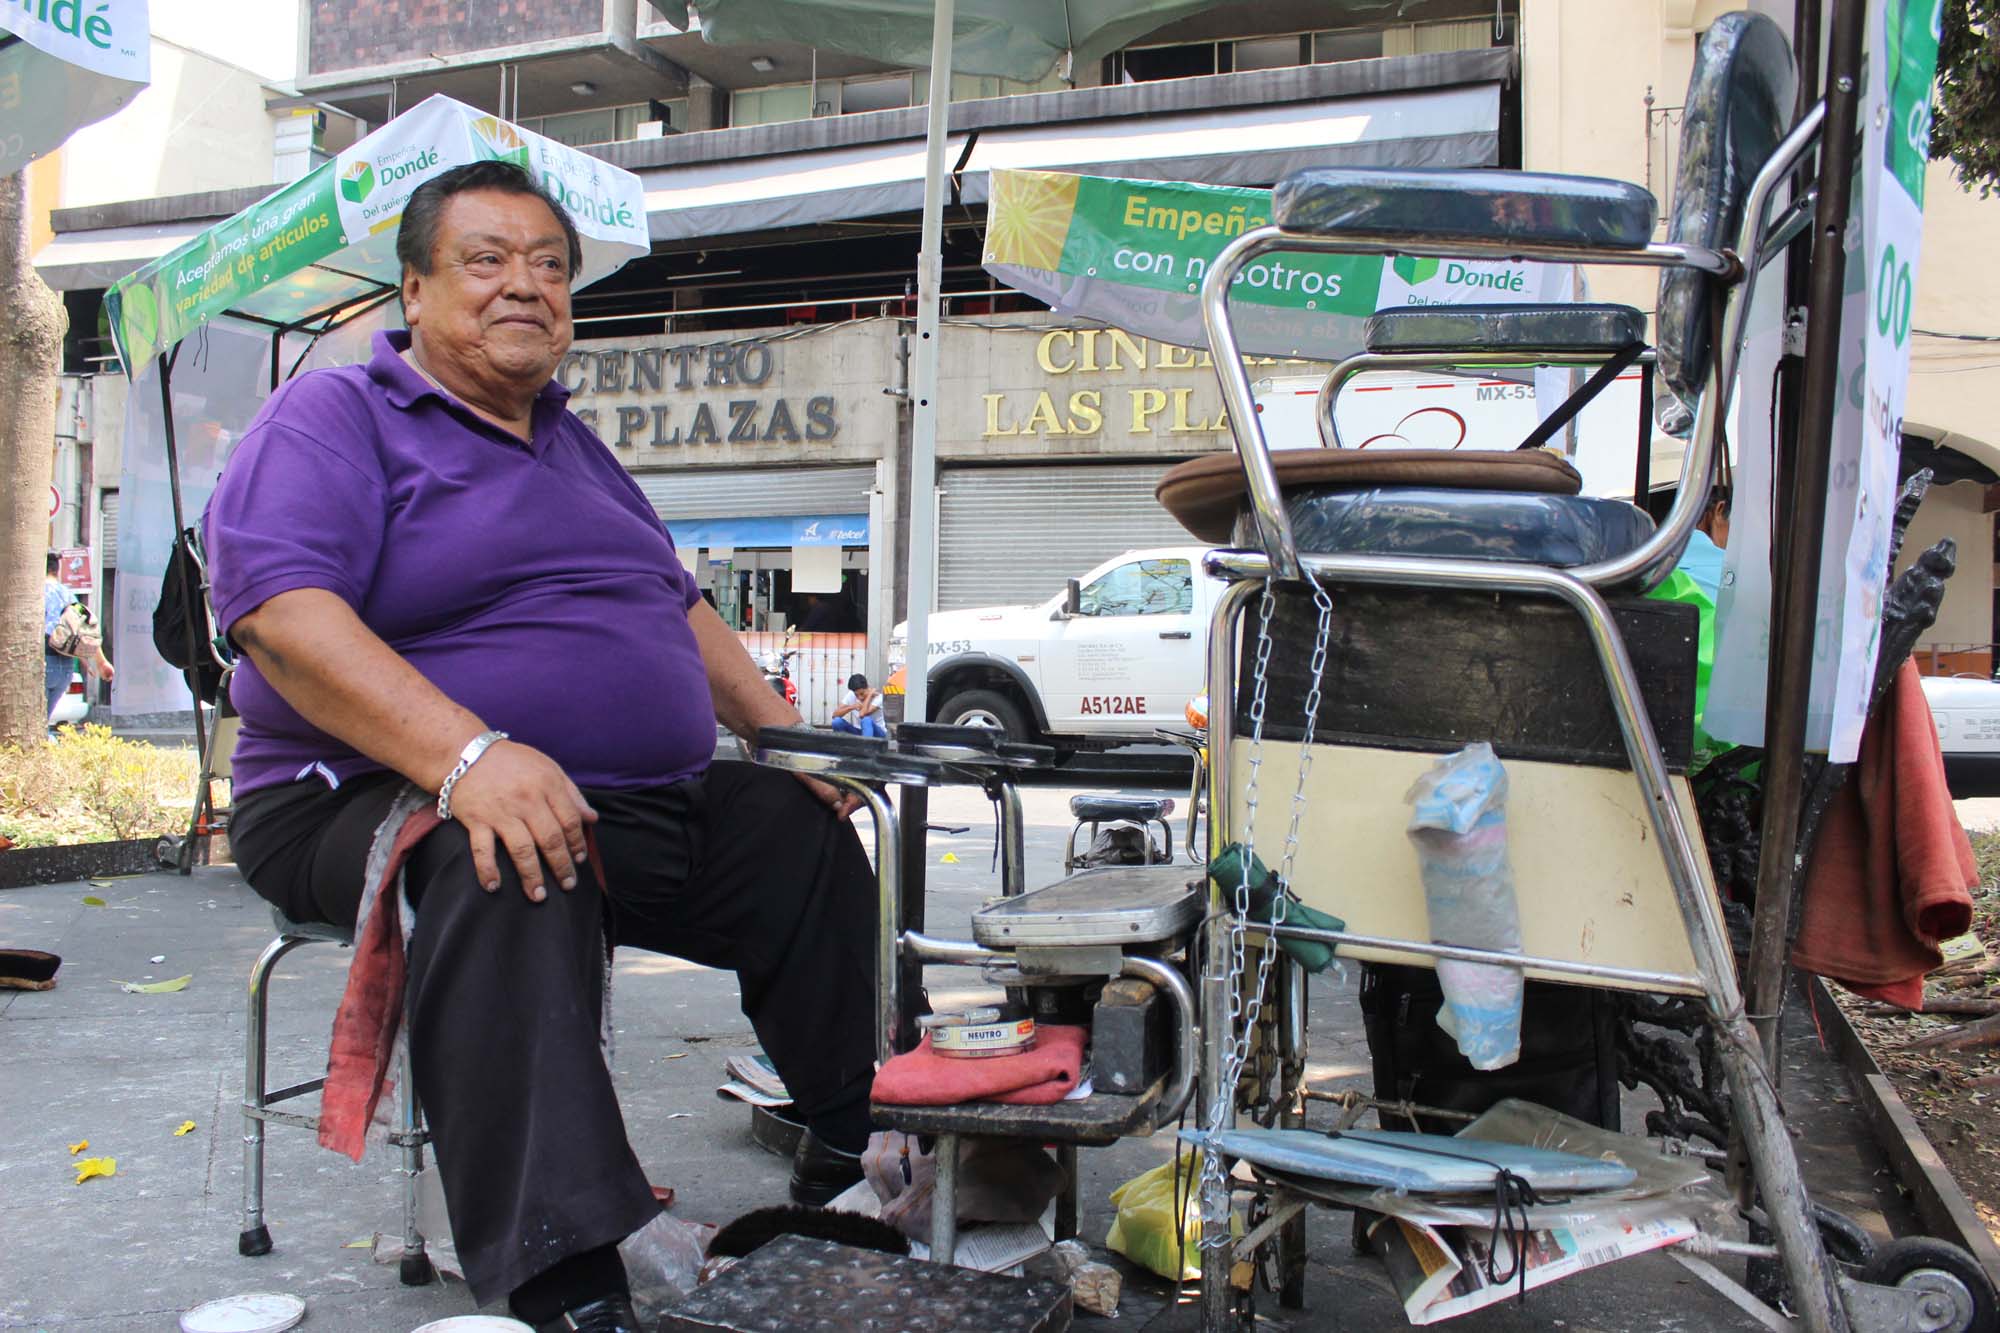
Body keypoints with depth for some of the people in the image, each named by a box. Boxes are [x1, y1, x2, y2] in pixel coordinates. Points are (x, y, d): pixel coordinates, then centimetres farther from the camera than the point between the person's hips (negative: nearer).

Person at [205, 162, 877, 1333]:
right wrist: (467, 755, -36)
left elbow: (681, 608, 27)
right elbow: (277, 609, -22)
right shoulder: (333, 418, -4)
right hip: (387, 798, -8)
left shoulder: (575, 445, 21)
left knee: (804, 833, 2)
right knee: (512, 876, -38)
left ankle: (856, 1160, 15)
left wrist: (788, 733, 13)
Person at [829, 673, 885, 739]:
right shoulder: (851, 695, -6)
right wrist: (851, 707, -27)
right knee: (837, 721, -20)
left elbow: (863, 714, -34)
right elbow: (835, 715, -12)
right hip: (857, 733, 4)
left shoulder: (877, 696, -18)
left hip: (876, 734, -4)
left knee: (866, 720, -36)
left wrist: (870, 694, -24)